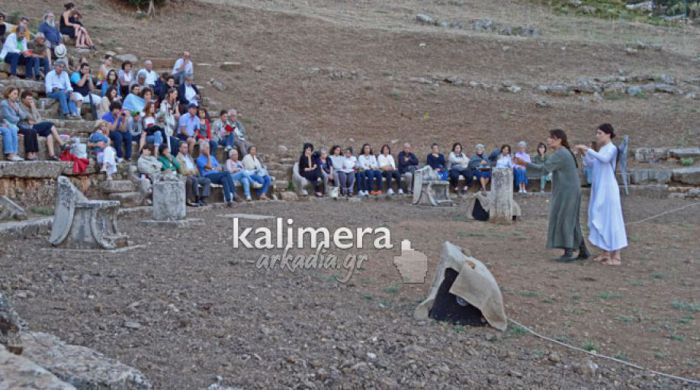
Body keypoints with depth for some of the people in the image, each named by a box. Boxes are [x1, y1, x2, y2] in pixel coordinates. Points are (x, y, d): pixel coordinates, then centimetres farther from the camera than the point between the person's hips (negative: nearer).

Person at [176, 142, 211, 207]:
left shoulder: (189, 156, 25)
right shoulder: (178, 158, -1)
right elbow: (182, 171, -12)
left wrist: (196, 171, -1)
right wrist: (192, 171, -8)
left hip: (194, 176, 8)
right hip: (185, 177, -8)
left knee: (207, 180, -12)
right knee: (194, 180, -36)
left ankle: (203, 199, -21)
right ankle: (197, 199, -29)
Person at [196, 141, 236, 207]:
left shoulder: (212, 157, 26)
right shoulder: (199, 159, 5)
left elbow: (219, 168, 18)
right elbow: (209, 166, -11)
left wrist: (213, 168, -3)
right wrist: (208, 156, -2)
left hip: (217, 176, 6)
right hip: (208, 176, -6)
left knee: (224, 179, -31)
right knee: (226, 173, -28)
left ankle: (228, 199, -40)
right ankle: (233, 193, -31)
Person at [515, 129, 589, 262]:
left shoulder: (559, 154, -16)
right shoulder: (565, 152, 15)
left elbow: (544, 168, -26)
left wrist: (525, 163, -27)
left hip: (566, 192, -10)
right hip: (569, 191, 10)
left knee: (563, 221, -6)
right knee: (572, 222, 14)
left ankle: (568, 253, -4)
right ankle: (583, 251, 18)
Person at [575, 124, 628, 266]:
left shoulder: (612, 149, -10)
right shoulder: (602, 149, 14)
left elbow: (605, 159, -31)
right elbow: (592, 164, 21)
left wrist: (588, 149, -27)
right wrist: (584, 154, 7)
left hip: (608, 189, -8)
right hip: (599, 189, 8)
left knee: (610, 219, -6)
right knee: (600, 219, 11)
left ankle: (616, 256, -2)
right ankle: (606, 252, 19)